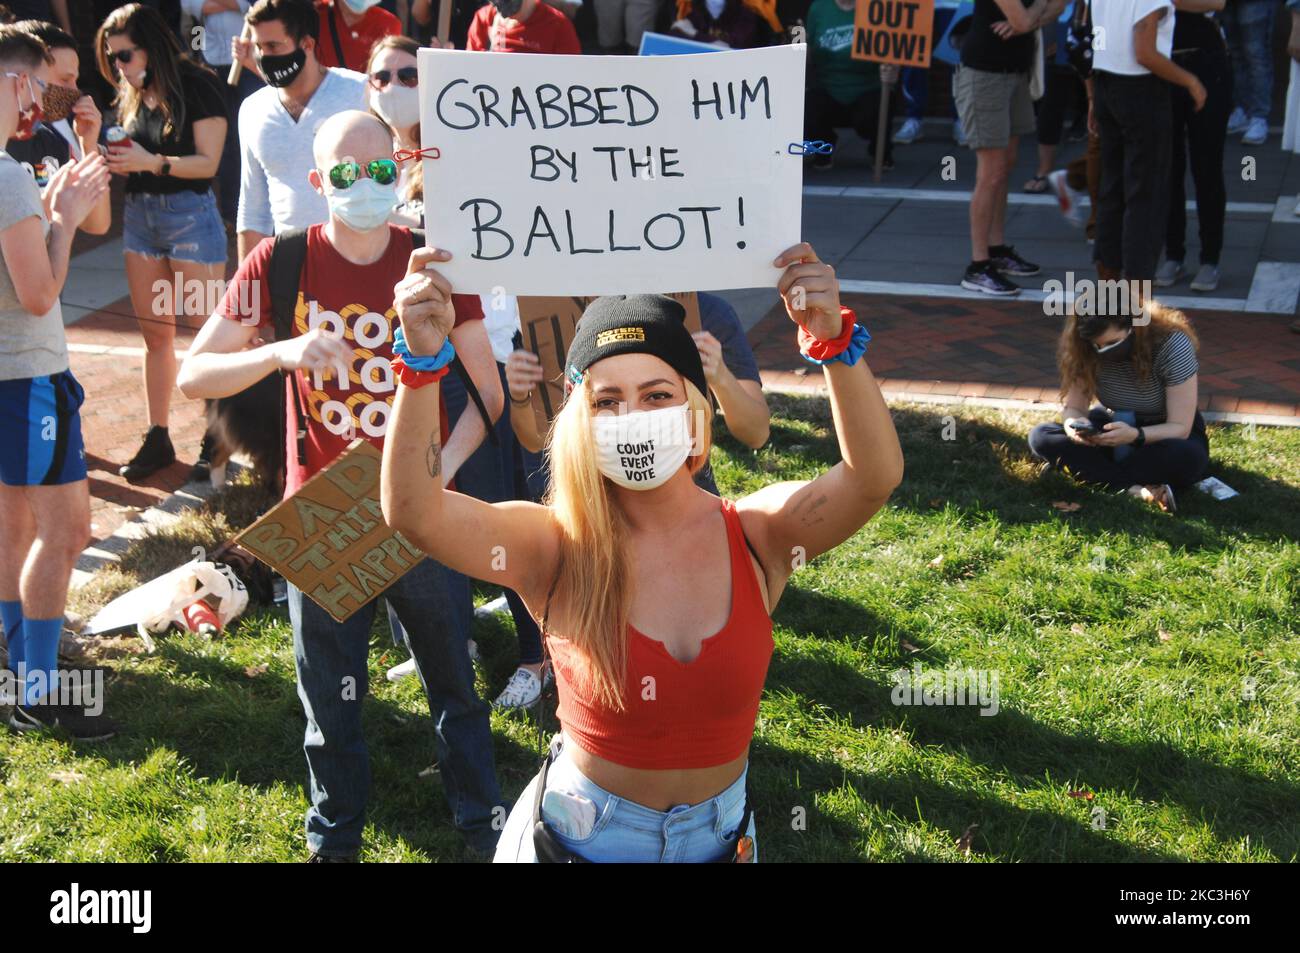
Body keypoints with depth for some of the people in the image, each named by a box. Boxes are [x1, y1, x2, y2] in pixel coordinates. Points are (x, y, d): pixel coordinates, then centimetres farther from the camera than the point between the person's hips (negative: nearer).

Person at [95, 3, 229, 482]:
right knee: (155, 335, 11)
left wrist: (153, 162, -24)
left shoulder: (197, 87, -9)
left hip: (190, 214, -7)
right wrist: (112, 159, -5)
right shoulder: (134, 96, 11)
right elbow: (134, 161, 15)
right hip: (140, 214, 7)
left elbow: (208, 162, -14)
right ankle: (157, 438, 18)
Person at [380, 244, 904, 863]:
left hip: (721, 836, 2)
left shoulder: (757, 535, -13)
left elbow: (875, 477, -30)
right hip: (580, 837, -2)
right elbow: (412, 513, -33)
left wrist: (837, 341, -42)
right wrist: (423, 359, -44)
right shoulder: (557, 549, -17)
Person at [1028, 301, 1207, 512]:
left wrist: (1135, 435, -45)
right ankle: (1135, 489, -32)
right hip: (1113, 425, 4)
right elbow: (1072, 406, -12)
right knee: (1040, 437, -22)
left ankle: (1094, 472, -25)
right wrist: (1073, 424, -36)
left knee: (1190, 458, -39)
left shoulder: (1172, 346, -27)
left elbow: (1180, 428, -26)